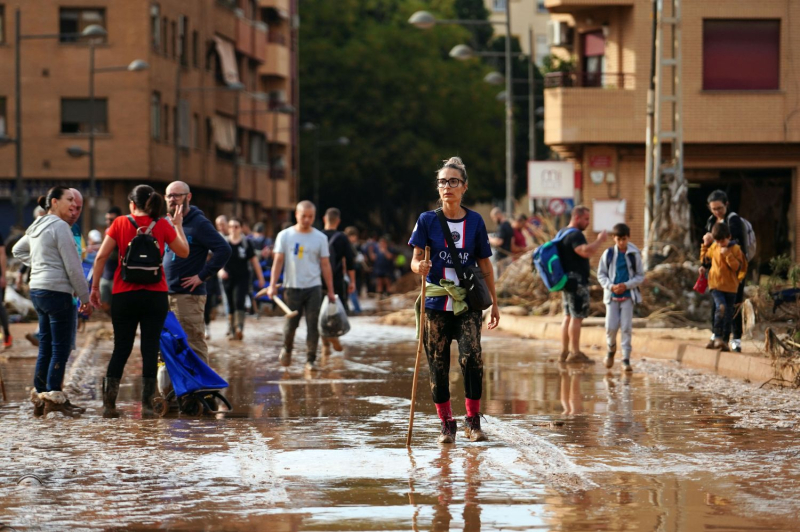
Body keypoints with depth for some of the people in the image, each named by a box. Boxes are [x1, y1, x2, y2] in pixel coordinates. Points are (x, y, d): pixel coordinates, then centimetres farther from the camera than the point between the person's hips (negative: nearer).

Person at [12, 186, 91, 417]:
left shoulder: (37, 226, 16)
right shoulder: (59, 226, -11)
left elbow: (18, 249, 32)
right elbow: (72, 266, -14)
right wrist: (85, 297, -8)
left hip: (37, 291, 9)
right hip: (57, 291, -9)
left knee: (45, 346, 12)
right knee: (61, 348, -5)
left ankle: (39, 395, 14)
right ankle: (54, 396, -6)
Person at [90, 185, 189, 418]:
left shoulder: (120, 223, 0)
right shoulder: (163, 225, 1)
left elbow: (101, 256, -4)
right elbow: (184, 252, 10)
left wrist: (95, 287, 2)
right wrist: (178, 225, 22)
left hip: (124, 295, 0)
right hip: (155, 295, 0)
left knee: (121, 349, 7)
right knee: (150, 349, 3)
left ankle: (109, 403, 2)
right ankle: (147, 404, 0)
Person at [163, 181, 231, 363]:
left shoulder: (199, 224, -7)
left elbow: (224, 250, -16)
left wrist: (202, 276, -16)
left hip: (188, 295, -8)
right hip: (166, 293, 8)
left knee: (194, 345, -8)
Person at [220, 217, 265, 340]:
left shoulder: (246, 243, 2)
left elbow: (254, 260, 8)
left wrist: (260, 278, 9)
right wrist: (220, 270, -23)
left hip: (242, 278, -2)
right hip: (228, 278, 2)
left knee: (239, 301, -18)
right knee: (231, 306, 6)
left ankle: (239, 328, -21)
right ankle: (231, 330, 15)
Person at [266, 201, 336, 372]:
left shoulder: (320, 238, 4)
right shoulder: (285, 236, 2)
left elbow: (325, 265, 7)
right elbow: (278, 261, 0)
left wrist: (331, 291, 5)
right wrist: (273, 285, -9)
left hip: (313, 287, 1)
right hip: (292, 287, -1)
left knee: (313, 325, -4)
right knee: (291, 324, 4)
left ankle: (311, 359, 2)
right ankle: (286, 350, 31)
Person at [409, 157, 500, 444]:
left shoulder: (475, 221, 6)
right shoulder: (428, 220, 2)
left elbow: (485, 265, 11)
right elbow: (415, 259, -2)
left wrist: (494, 302, 12)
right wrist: (419, 266, -26)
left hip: (467, 304, 0)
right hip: (436, 302, 0)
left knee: (471, 357, -17)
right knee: (438, 364, 1)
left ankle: (473, 420, -5)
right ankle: (447, 424, 14)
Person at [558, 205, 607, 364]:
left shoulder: (562, 234, 17)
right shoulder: (575, 235, -16)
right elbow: (585, 252, -31)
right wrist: (600, 240, -20)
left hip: (567, 279, 10)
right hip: (576, 281, -10)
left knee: (568, 316, 12)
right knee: (577, 317, -8)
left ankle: (564, 352, 13)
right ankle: (575, 353, -8)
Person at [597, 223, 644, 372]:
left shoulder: (634, 255, -1)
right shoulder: (608, 254, 2)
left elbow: (640, 276, 3)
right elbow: (601, 274, 6)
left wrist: (626, 285, -12)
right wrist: (610, 286, -12)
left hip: (628, 295, -1)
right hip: (612, 295, 1)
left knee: (626, 327, -5)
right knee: (611, 327, -3)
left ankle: (626, 358, 1)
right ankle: (611, 350, 25)